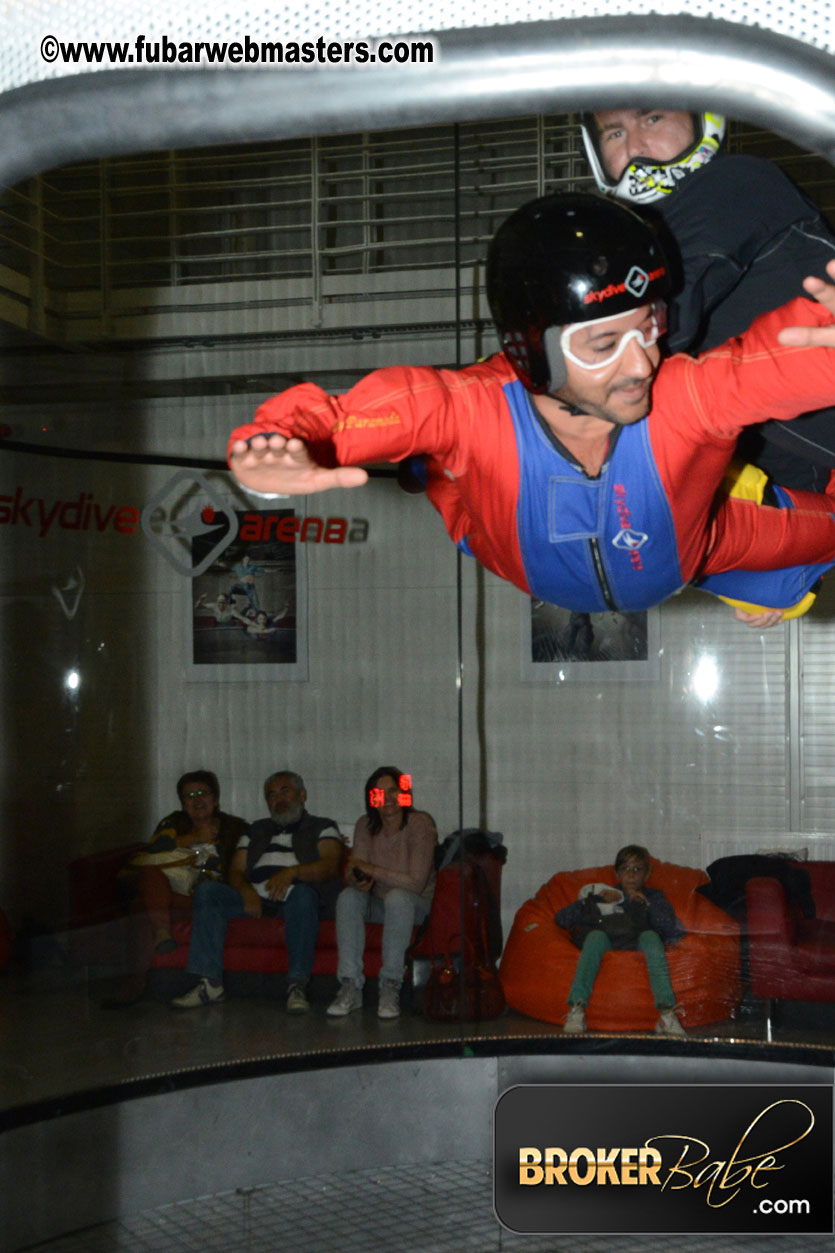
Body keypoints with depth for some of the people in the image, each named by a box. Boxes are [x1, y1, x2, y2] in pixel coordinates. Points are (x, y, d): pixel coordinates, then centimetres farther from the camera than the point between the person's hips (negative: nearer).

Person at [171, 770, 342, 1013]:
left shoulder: (322, 827, 16)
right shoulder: (257, 831, 29)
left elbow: (330, 866, -4)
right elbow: (235, 871, 16)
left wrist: (292, 872, -23)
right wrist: (246, 890, -10)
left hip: (293, 899, -4)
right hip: (254, 898, 4)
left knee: (303, 893, -38)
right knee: (206, 890, -20)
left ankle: (297, 985, -37)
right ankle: (210, 982, -26)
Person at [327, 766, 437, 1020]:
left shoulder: (420, 823, -16)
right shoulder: (365, 825, -1)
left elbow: (416, 882, -22)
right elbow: (351, 873, -3)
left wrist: (371, 870, -22)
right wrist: (358, 880, -28)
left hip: (419, 904, -4)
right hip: (379, 903, 4)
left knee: (397, 897, -37)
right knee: (348, 897, -26)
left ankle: (390, 987, -31)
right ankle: (350, 987, -28)